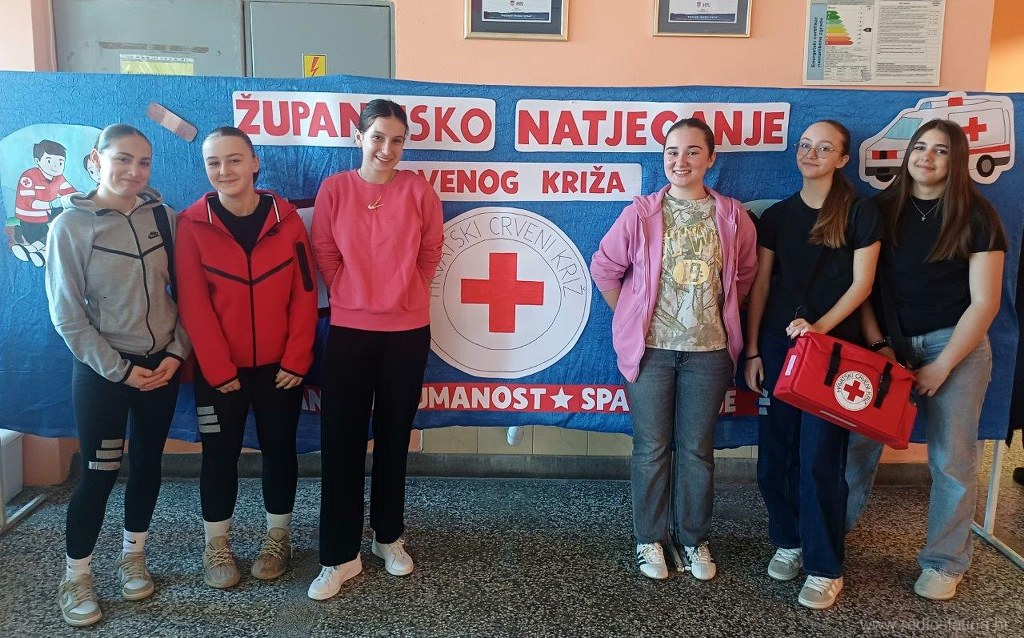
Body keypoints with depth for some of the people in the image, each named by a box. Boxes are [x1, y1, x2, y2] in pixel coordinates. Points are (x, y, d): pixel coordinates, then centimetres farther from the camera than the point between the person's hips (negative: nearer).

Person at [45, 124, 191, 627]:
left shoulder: (163, 218, 0)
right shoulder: (71, 225, -10)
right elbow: (67, 315, -10)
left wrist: (176, 352, -6)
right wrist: (119, 370, -12)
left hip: (162, 364, 4)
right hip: (102, 369, -3)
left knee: (148, 462, 13)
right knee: (99, 472, 2)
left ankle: (133, 557, 32)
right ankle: (75, 579, 21)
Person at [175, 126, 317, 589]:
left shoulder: (286, 218, -4)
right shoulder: (193, 224, -7)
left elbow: (305, 294, -4)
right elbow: (193, 304, -9)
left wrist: (296, 359, -8)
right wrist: (218, 369, -11)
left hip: (279, 364, 1)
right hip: (219, 368, -1)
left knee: (279, 447, 11)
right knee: (220, 453, 9)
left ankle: (278, 537, 29)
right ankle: (216, 545, 26)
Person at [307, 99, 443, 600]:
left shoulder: (418, 190, -1)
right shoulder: (335, 188, -2)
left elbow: (430, 252, 7)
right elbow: (324, 254, 3)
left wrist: (403, 294, 7)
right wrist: (354, 295, 5)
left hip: (407, 331, 1)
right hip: (349, 329, 0)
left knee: (394, 437, 11)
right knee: (341, 440, 1)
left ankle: (389, 537, 29)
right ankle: (340, 556, 12)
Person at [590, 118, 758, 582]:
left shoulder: (732, 217, 0)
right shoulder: (641, 214, -5)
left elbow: (745, 274, 13)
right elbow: (604, 268, 2)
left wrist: (719, 315, 11)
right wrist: (632, 318, 5)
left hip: (708, 351, 1)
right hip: (650, 349, -1)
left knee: (697, 450, 10)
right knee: (652, 449, 7)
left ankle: (694, 540, 28)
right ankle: (649, 540, 24)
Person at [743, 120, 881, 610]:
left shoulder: (859, 212, 0)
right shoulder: (777, 215, 9)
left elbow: (861, 283, -4)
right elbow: (760, 285, 8)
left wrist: (821, 326, -18)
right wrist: (752, 350, 4)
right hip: (778, 345, 4)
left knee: (819, 458, -4)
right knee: (775, 453, 6)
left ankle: (825, 567, 9)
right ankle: (789, 541, 25)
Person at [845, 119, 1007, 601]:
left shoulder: (976, 216, -4)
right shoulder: (883, 209, 3)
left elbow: (984, 302, -7)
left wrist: (941, 366, -11)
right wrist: (878, 344, -9)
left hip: (955, 344, -2)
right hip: (888, 342, 2)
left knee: (951, 460, 4)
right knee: (859, 443, 1)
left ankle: (945, 562, 21)